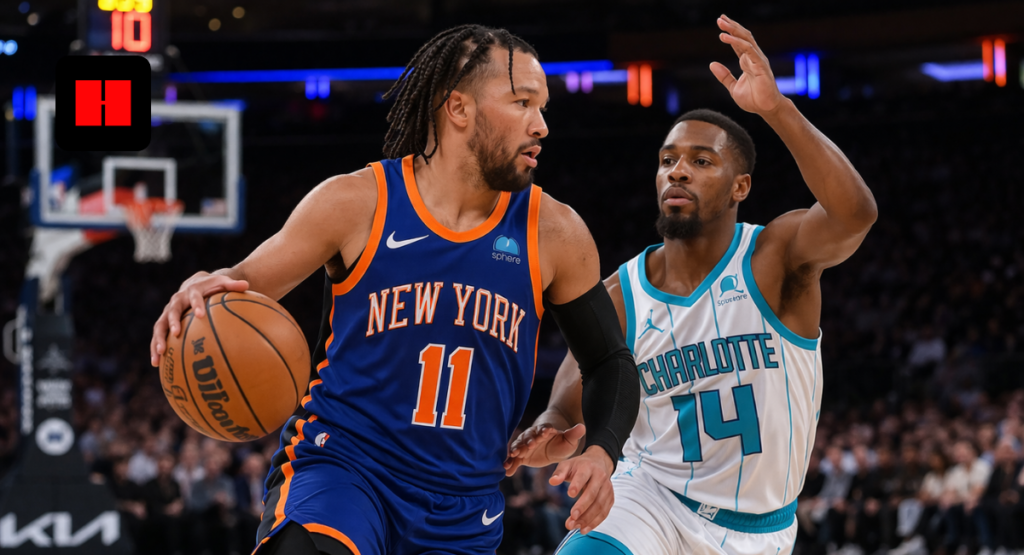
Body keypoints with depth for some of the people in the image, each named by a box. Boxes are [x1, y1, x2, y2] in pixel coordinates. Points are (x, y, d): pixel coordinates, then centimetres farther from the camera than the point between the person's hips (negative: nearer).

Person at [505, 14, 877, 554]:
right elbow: (567, 411, -5)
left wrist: (776, 107, -46)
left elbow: (855, 215, -34)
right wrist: (548, 439, -32)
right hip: (652, 498, 0)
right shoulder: (618, 297, -5)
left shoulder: (777, 256, -13)